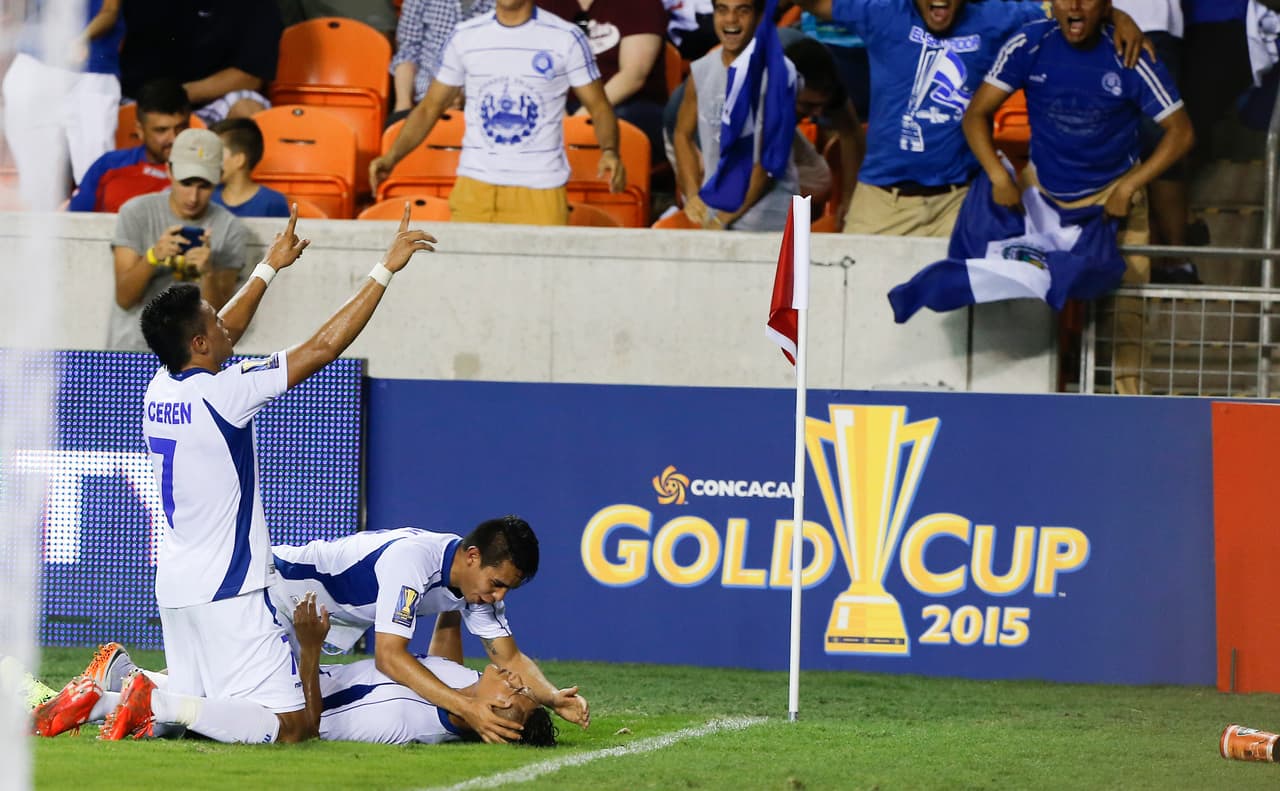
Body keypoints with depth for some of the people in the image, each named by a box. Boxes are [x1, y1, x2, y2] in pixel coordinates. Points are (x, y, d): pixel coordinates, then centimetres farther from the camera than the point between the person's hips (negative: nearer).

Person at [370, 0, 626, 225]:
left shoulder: (566, 39, 2)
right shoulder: (465, 37, 10)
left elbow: (599, 107, 4)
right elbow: (430, 108, 14)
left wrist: (609, 151, -18)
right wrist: (391, 157, -1)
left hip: (540, 190, -2)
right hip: (475, 187, 2)